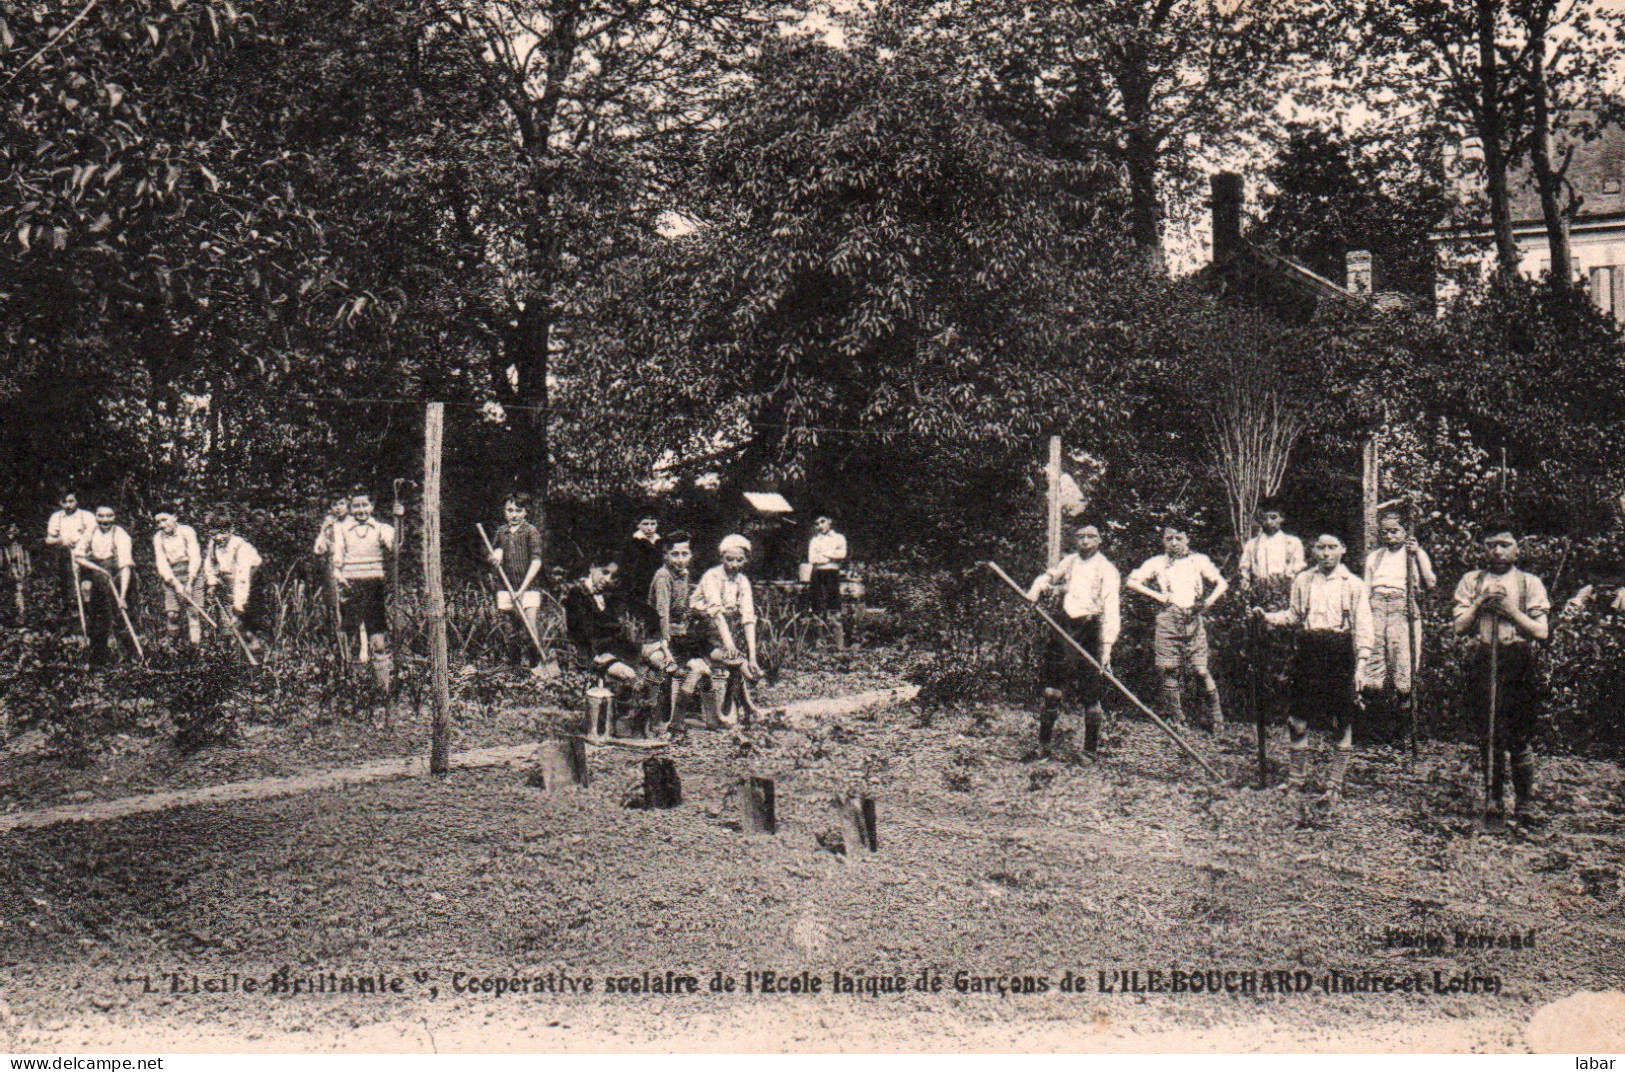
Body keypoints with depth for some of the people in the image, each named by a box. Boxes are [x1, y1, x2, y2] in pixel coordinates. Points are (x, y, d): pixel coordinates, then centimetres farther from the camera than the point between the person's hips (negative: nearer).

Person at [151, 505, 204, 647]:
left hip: (192, 574, -2)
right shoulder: (158, 538, 4)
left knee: (193, 611, -8)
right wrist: (175, 583, -13)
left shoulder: (186, 531, -4)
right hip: (171, 578, 2)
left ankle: (195, 644, -8)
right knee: (171, 613, -7)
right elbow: (161, 563, -1)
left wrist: (189, 583, -12)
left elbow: (195, 557, -7)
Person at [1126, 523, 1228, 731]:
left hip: (1193, 618, -1)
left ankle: (1216, 719, 1)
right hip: (1168, 618, 1)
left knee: (1201, 670, -7)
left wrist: (1208, 602, -4)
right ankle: (1176, 719, 6)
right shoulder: (1157, 563, 14)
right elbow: (1132, 582, 7)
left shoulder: (1199, 560, 15)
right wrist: (1158, 596, -1)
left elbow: (1222, 584, 12)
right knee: (1169, 671, -3)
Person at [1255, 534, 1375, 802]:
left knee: (1342, 721, 1)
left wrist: (1361, 662, -8)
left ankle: (1335, 784, 11)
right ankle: (1297, 777, 20)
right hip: (1308, 648, 2)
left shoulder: (1354, 585, 3)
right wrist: (1267, 616, 4)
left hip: (1340, 651, -2)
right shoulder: (1302, 581, 12)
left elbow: (1362, 626, 1)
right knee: (1297, 719, 4)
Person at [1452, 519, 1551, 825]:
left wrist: (1511, 609, -7)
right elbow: (1459, 627, 6)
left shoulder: (1530, 583, 10)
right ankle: (1494, 799, 13)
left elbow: (1541, 632, 1)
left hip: (1519, 663, -1)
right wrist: (1480, 603, -5)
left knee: (1521, 737, -5)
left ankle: (1525, 803, 3)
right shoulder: (1471, 582, 14)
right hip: (1482, 661, 1)